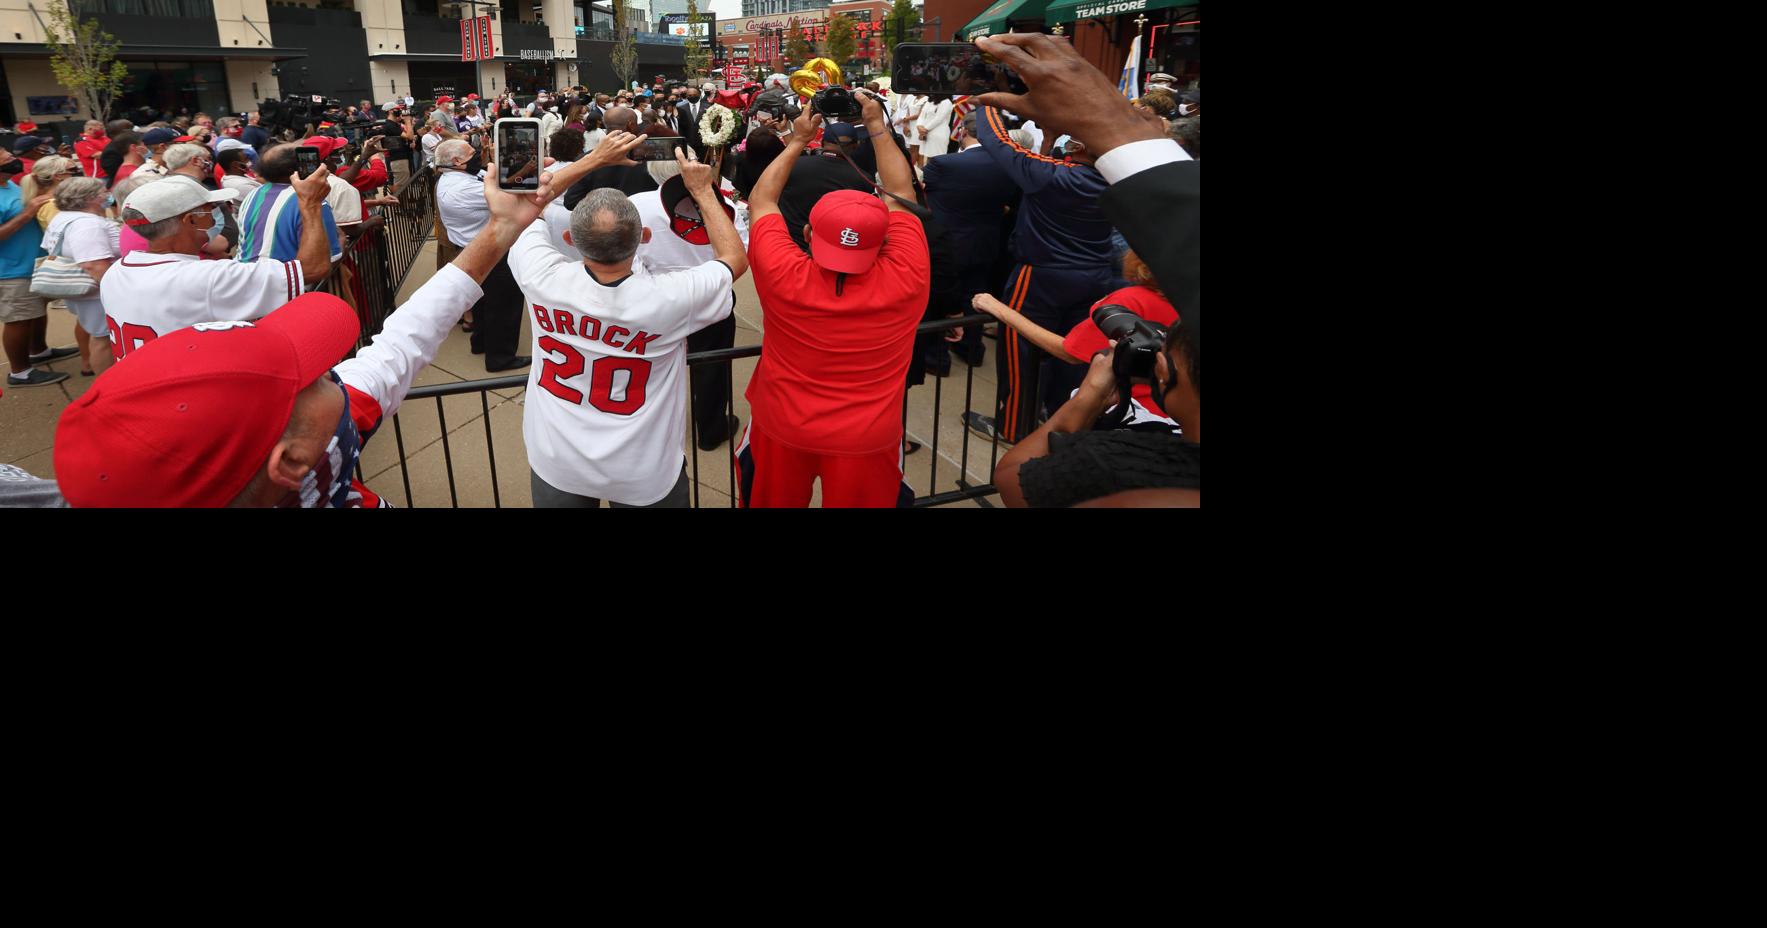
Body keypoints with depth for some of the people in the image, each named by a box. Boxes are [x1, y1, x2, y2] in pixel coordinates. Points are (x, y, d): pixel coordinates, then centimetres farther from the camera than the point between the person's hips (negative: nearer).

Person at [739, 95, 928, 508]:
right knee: (866, 500, 24)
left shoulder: (783, 277, -24)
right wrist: (877, 125, 0)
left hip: (782, 431, 1)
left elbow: (761, 201, -5)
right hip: (867, 440, 0)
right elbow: (901, 195, -7)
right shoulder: (906, 280, -23)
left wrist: (797, 141, 4)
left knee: (772, 500, 27)